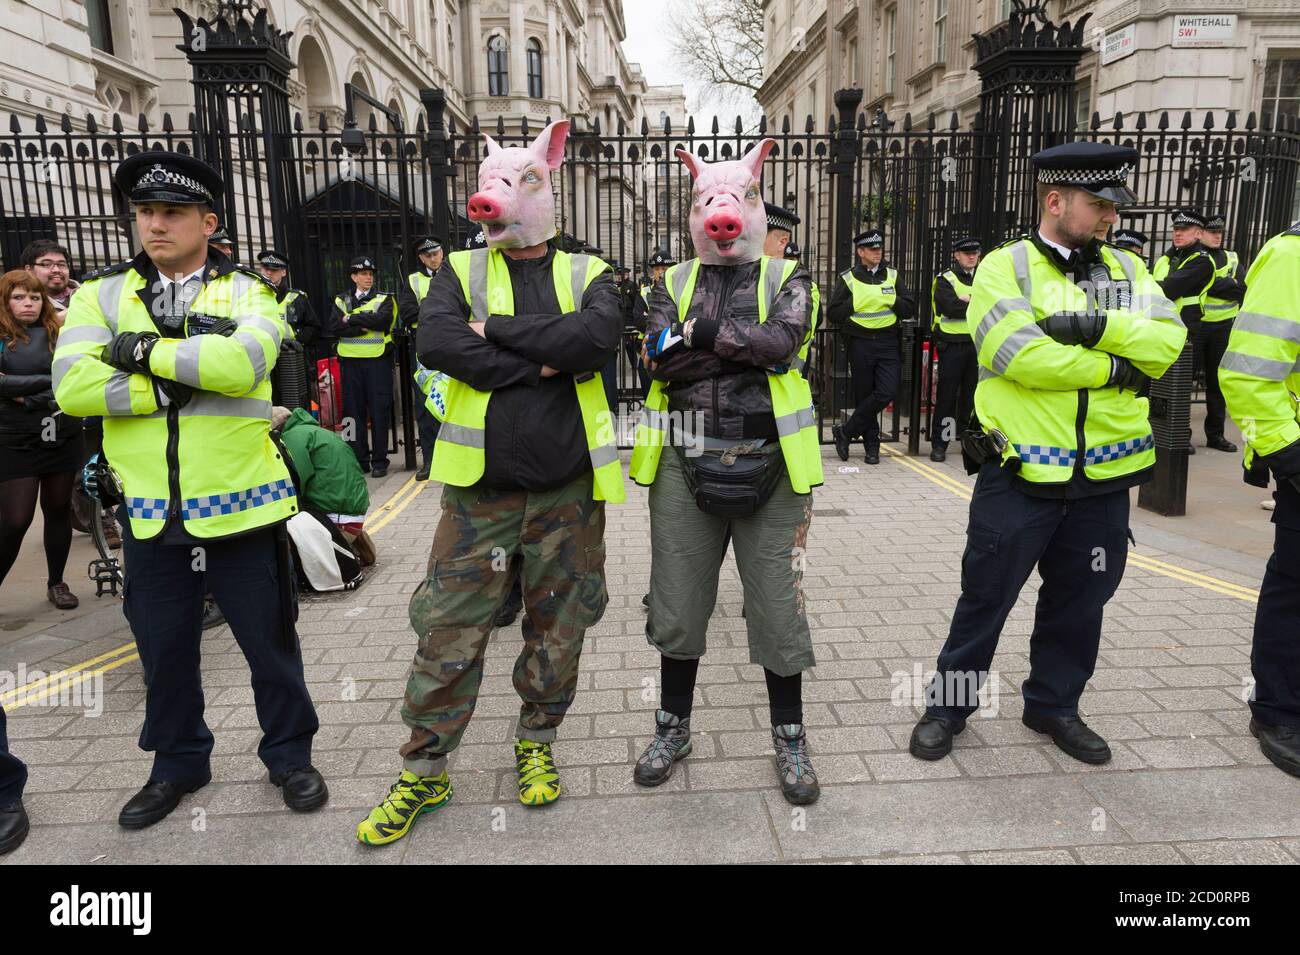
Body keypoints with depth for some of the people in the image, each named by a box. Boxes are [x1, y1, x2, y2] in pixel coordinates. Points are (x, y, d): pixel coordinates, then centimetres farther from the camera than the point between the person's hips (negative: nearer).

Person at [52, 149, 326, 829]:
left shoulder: (248, 294, 0)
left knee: (270, 641, 10)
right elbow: (72, 386, -11)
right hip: (148, 512, 3)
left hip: (240, 505, -2)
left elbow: (239, 362, -23)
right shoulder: (102, 296, 5)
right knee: (164, 648, 17)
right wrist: (180, 383, -16)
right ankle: (178, 762, 39)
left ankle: (289, 753, 31)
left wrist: (143, 349, -14)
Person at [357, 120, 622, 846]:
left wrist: (495, 330, -13)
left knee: (558, 628, 12)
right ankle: (425, 771, 22)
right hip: (481, 488, 0)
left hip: (568, 488, 0)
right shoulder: (461, 271, 6)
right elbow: (436, 343, -14)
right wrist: (540, 362, -15)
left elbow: (598, 338, -17)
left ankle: (537, 742, 34)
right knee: (450, 633, 4)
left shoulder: (588, 274, 5)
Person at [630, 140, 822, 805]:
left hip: (767, 463, -1)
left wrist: (700, 333, -11)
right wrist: (749, 345, -13)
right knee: (678, 606, 11)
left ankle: (789, 738, 26)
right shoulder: (674, 282, 9)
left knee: (778, 606, 6)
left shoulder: (786, 278, 6)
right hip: (685, 466, 2)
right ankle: (673, 727, 32)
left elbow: (784, 339, -16)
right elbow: (660, 361, -8)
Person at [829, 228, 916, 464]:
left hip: (889, 342, 2)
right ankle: (871, 445, 16)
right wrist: (856, 302, -11)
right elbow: (834, 315, -2)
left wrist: (893, 300, -8)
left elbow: (910, 309, 9)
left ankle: (845, 432, 0)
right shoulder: (848, 279, 3)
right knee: (864, 395, 3)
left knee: (887, 392, -11)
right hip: (861, 344, -2)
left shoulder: (892, 276, 12)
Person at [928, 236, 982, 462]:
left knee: (972, 396, 8)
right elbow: (952, 308, -15)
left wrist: (968, 300, -11)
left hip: (978, 345, 4)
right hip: (952, 345, -4)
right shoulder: (945, 280, 1)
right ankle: (939, 444, 2)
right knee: (947, 396, -3)